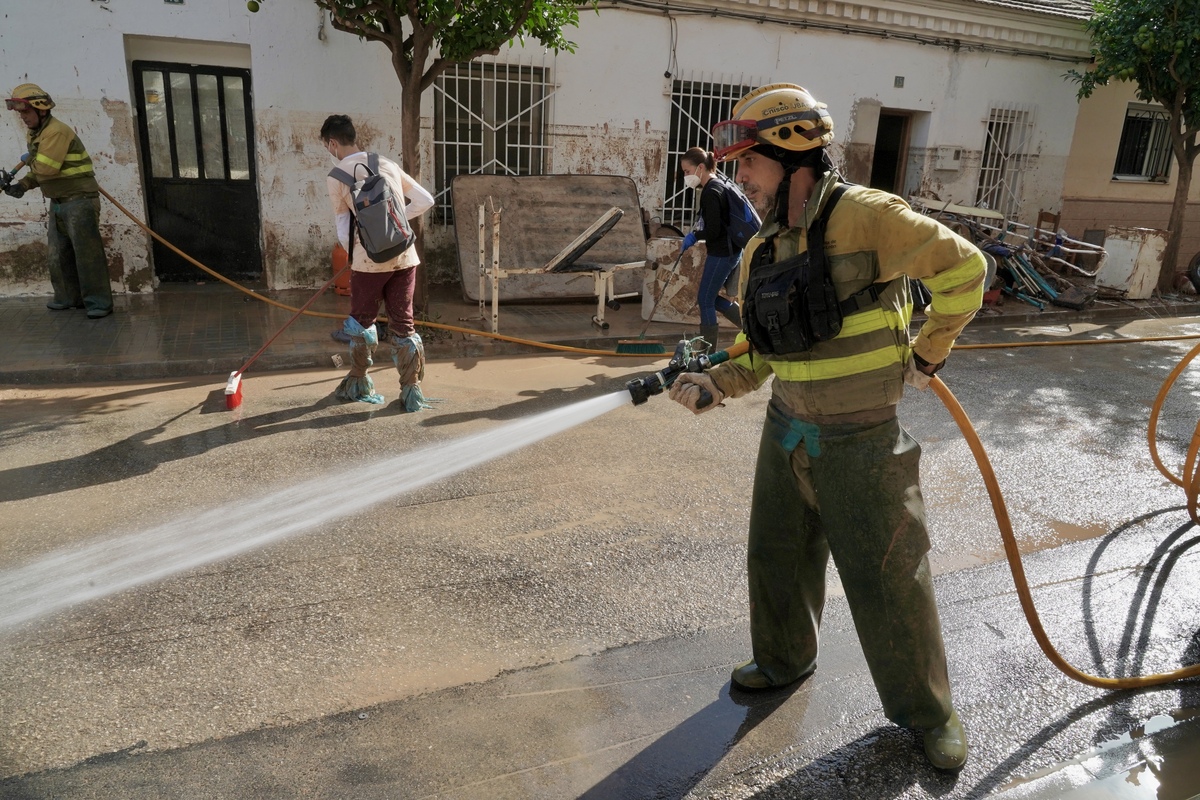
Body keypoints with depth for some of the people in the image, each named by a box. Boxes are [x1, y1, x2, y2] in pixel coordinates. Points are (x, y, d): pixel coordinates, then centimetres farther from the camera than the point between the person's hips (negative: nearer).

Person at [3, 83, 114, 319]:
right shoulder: (33, 133, 14)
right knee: (59, 253, 12)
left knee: (86, 251, -10)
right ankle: (69, 297, 21)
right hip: (58, 202, 10)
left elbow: (45, 169, -22)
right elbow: (40, 172, 18)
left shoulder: (57, 131, -17)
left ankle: (99, 301, -7)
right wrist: (22, 185, 2)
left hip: (80, 200, -10)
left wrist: (28, 160, -2)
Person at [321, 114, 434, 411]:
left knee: (361, 320, 16)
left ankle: (358, 384, 30)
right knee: (402, 323, 9)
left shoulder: (337, 177, -1)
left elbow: (344, 229, 3)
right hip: (404, 256, 3)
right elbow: (425, 200, 11)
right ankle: (412, 392, 8)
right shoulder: (388, 164, 9)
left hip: (369, 261, -3)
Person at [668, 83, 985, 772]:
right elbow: (758, 355, 8)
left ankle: (928, 710, 30)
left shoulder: (864, 217, -18)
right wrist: (714, 385, -9)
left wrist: (927, 354, -7)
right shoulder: (760, 252, 3)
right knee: (776, 560, 18)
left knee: (889, 581, 6)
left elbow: (963, 267, -13)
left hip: (861, 445, -6)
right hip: (786, 436, 6)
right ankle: (785, 662, 45)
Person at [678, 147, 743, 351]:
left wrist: (694, 236, -6)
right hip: (730, 250, 10)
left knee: (705, 300, -1)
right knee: (710, 297, 17)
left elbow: (713, 231, -23)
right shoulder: (720, 182, 11)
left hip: (721, 254, -10)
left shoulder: (710, 192, -19)